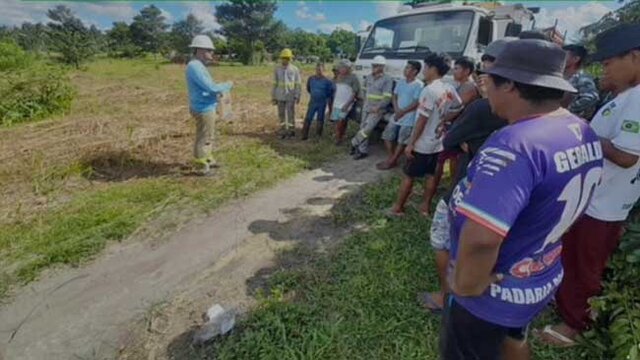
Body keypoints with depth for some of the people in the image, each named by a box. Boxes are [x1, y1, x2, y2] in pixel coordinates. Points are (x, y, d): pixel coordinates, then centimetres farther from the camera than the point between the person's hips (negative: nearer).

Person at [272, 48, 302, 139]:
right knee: (281, 115, 5)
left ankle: (291, 131, 13)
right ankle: (283, 132, 15)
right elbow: (275, 84, 5)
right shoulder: (277, 69, 2)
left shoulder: (295, 69, -4)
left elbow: (298, 84, -4)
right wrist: (273, 97, 3)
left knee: (291, 114, -2)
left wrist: (298, 96, -12)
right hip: (280, 96, 2)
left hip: (290, 96, -2)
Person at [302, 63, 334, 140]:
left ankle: (318, 136, 21)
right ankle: (304, 135, 7)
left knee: (320, 119, 9)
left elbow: (330, 93, -3)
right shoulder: (311, 79, -1)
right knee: (308, 119, 0)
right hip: (312, 102, 2)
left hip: (322, 103, -2)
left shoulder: (327, 81, -10)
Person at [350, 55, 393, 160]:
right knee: (363, 128, 9)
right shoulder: (369, 77, 7)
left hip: (377, 110, -7)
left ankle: (354, 143, 6)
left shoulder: (387, 79, -13)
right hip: (366, 108, 7)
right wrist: (365, 102, 12)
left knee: (367, 129, -14)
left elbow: (387, 98, -17)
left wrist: (377, 108, -22)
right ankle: (363, 150, 19)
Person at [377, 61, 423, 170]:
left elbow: (417, 103, -16)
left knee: (401, 142, 0)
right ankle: (391, 159, 22)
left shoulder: (419, 85, -12)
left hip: (408, 118, -7)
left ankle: (391, 162, 12)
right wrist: (396, 109, -6)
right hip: (396, 115, 7)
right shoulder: (400, 82, 9)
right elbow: (394, 96, 12)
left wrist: (403, 112, -14)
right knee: (387, 136, 9)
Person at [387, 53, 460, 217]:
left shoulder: (429, 90, -20)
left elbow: (422, 120, -21)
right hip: (438, 142, 7)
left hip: (422, 144, -7)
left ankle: (398, 208, 15)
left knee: (409, 176, 4)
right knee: (431, 175, 15)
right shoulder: (450, 89, 3)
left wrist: (411, 143, -16)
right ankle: (425, 207, 25)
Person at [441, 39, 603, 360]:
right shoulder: (584, 133, -2)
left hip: (497, 293, -8)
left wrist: (466, 286, -24)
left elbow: (480, 239, -42)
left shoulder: (515, 144, -34)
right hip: (539, 280, 8)